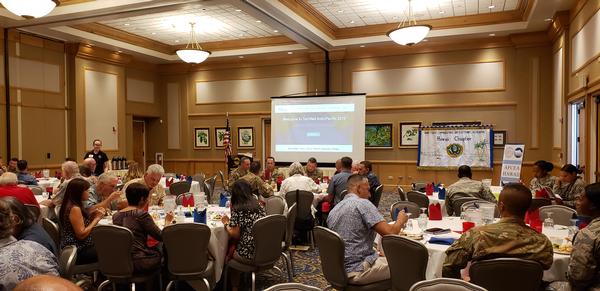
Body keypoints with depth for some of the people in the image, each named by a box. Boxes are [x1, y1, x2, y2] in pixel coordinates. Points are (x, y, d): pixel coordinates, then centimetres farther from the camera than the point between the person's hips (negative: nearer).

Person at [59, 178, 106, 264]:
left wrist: (91, 215, 2)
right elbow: (81, 235, -21)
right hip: (77, 252, -9)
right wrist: (97, 218, -15)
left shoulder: (69, 205, 9)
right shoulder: (74, 209, -19)